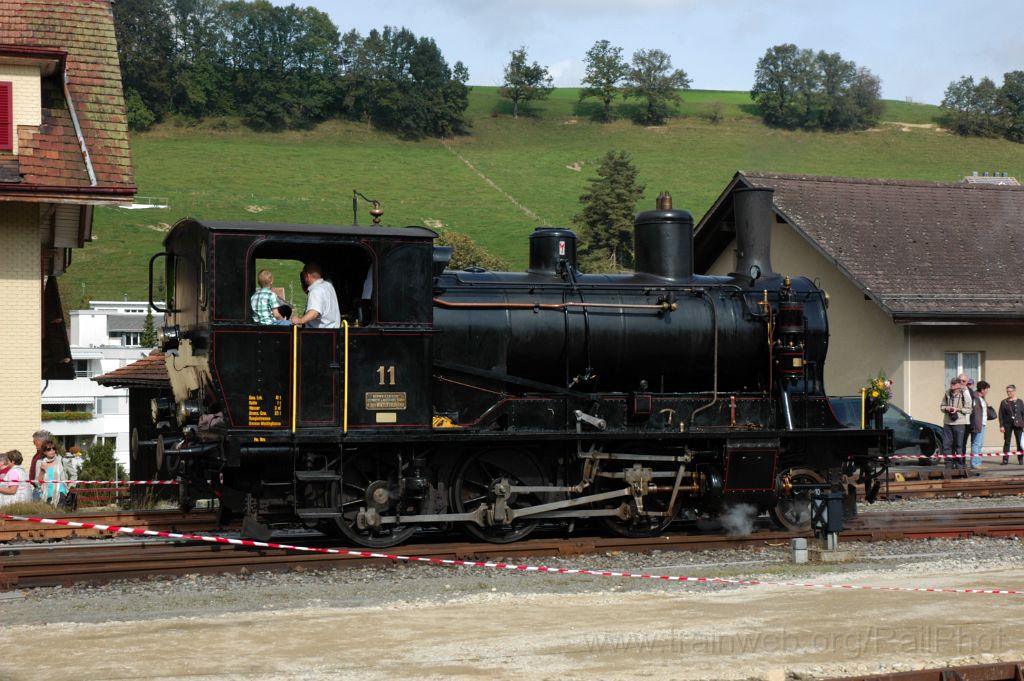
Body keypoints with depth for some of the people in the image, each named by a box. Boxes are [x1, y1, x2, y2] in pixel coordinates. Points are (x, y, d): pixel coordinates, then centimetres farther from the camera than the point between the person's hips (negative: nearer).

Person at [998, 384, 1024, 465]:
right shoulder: (1004, 402, 6)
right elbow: (1001, 415, 4)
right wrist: (1001, 426, -4)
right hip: (1007, 425, 0)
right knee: (1006, 442, 0)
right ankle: (1005, 459, 2)